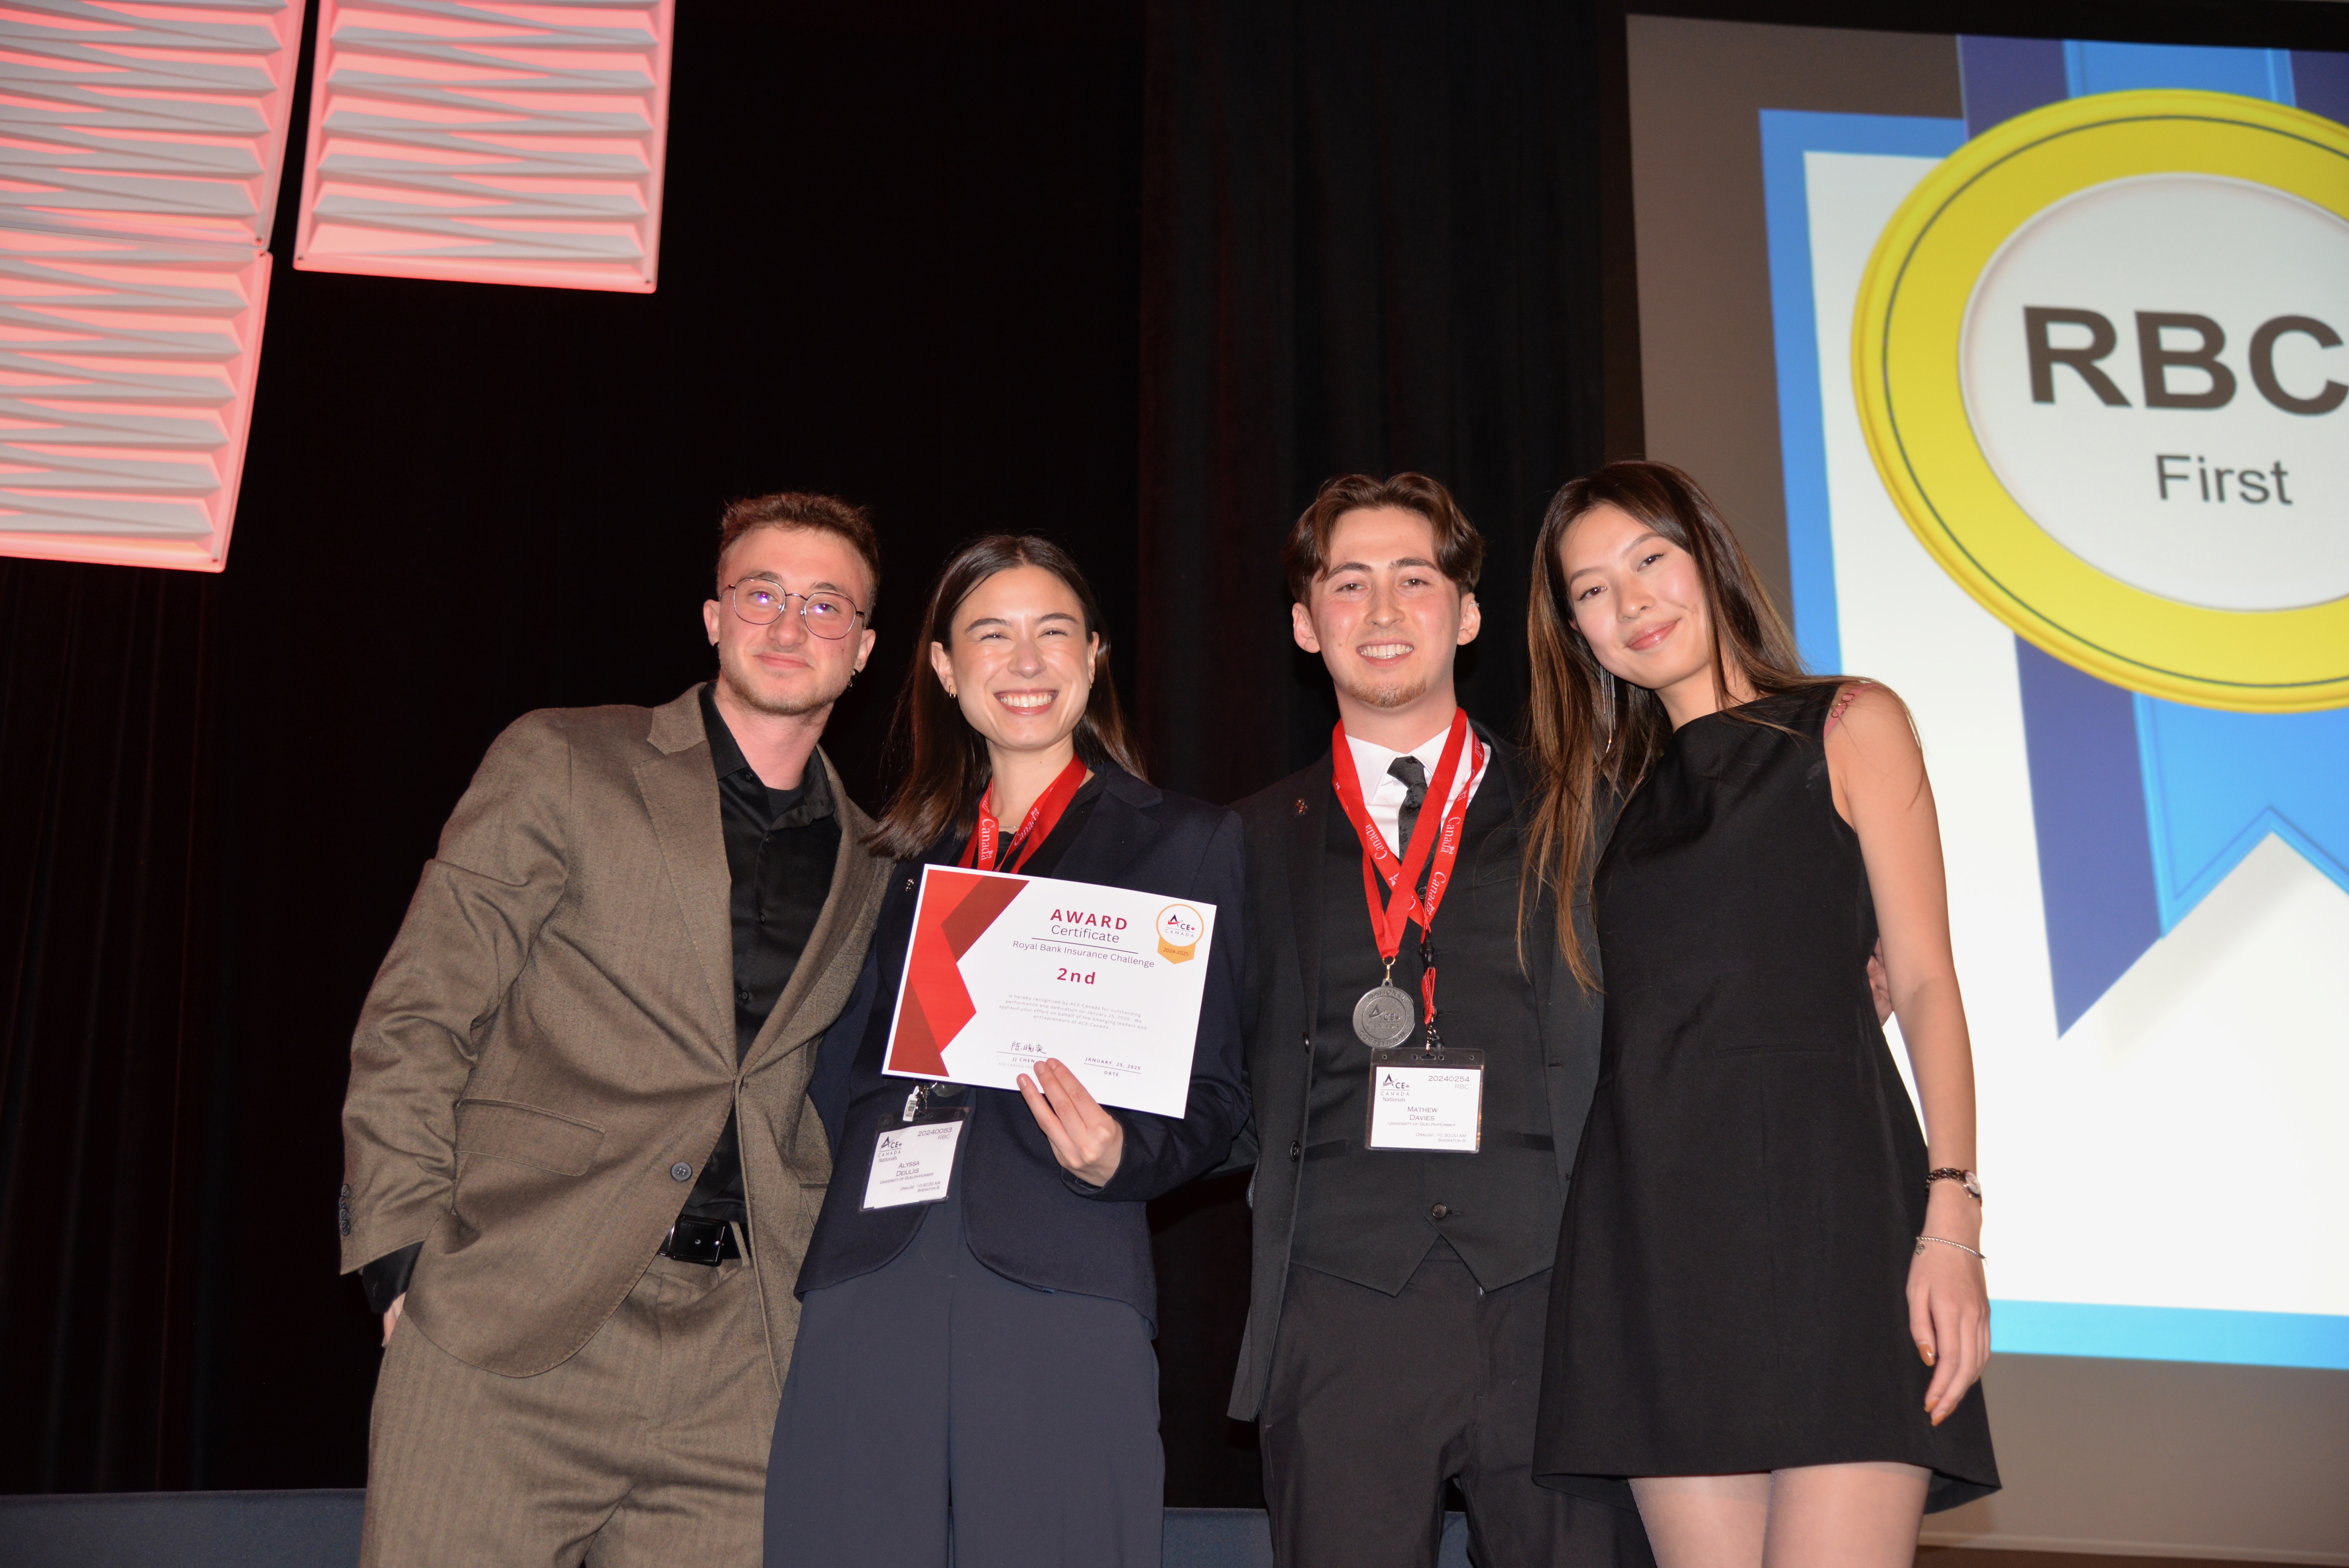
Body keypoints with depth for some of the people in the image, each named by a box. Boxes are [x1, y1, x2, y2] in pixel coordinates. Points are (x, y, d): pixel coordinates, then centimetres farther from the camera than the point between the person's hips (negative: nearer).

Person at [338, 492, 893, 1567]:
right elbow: (415, 1021, 1)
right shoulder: (560, 766, 4)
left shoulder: (871, 869, 14)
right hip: (510, 1333, -2)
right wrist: (403, 1258, -7)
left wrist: (814, 1281, 7)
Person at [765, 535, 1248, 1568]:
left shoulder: (1186, 843, 10)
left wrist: (1122, 1157, -14)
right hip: (868, 1292, 3)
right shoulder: (903, 850, 19)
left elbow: (1214, 1092, 5)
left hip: (1061, 1293, -3)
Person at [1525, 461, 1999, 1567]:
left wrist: (1951, 1216, -10)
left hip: (1829, 1196, -4)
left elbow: (1924, 982, 1)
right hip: (1653, 1221, 4)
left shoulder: (1848, 727, 10)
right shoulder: (1612, 789, 22)